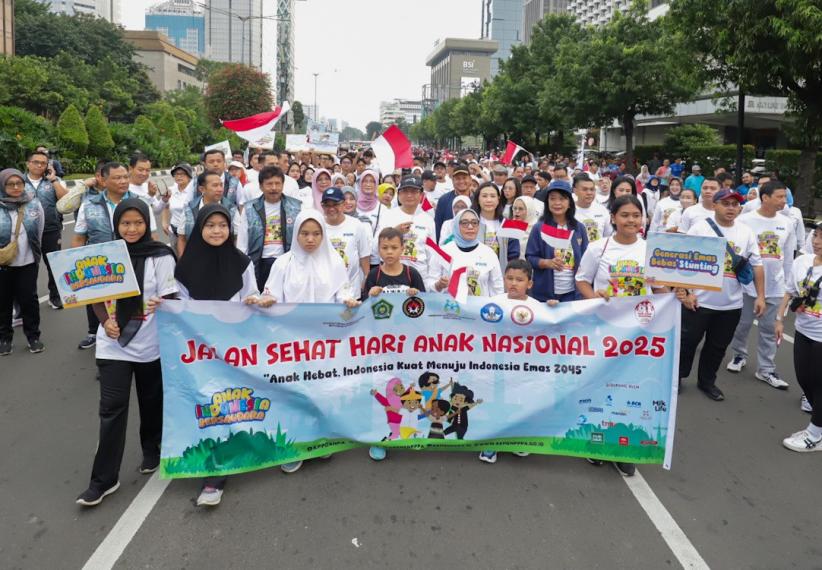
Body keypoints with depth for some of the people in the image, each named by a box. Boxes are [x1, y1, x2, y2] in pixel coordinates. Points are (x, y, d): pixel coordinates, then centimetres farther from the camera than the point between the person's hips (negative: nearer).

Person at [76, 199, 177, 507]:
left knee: (151, 403, 15)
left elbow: (168, 300, -7)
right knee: (112, 408, 0)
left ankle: (152, 452, 39)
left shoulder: (160, 256, -7)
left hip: (150, 343, -1)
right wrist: (105, 322, -11)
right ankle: (104, 478, 8)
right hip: (113, 345, 1)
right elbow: (97, 296, 7)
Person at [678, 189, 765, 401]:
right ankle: (676, 376, 25)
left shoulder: (746, 232, 4)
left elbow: (756, 265, 8)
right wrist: (685, 292, -14)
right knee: (688, 341, 7)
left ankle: (707, 381, 31)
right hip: (699, 301, -4)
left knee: (718, 346, 14)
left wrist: (760, 296, 3)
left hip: (731, 304, 4)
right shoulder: (700, 228, -8)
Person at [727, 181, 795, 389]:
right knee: (743, 323, 10)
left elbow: (788, 257, 10)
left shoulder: (786, 224, 4)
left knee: (770, 328, 8)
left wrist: (787, 284, 13)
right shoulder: (745, 220, -9)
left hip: (775, 286, 3)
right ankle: (739, 355, 33)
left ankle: (766, 369, 16)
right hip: (747, 283, -3)